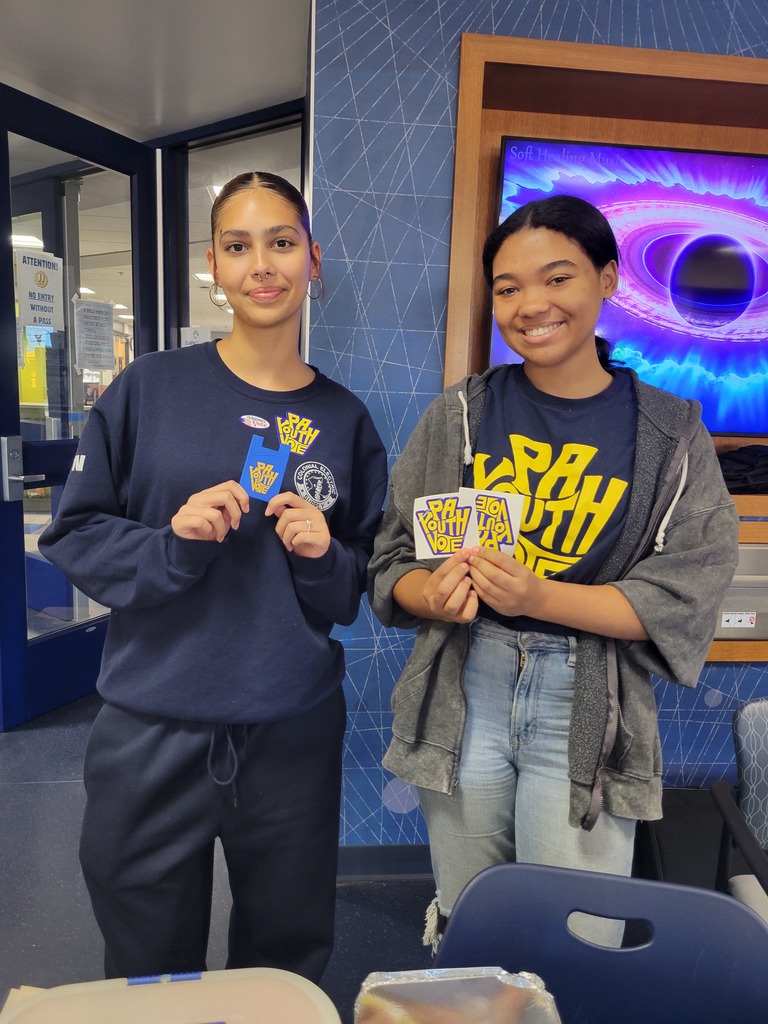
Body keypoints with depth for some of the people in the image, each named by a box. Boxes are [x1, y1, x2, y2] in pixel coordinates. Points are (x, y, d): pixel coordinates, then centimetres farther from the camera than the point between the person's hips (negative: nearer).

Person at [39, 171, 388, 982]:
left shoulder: (344, 419, 2)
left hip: (295, 733, 2)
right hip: (151, 732, -1)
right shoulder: (151, 388, -4)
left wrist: (325, 557, -13)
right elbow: (72, 535, -1)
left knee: (285, 964, 20)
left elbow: (363, 586, 8)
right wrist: (171, 544, -18)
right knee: (148, 972, 20)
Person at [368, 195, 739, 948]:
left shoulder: (670, 435, 0)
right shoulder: (459, 415, 3)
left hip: (586, 717, -1)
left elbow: (683, 600, -6)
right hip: (463, 698, 2)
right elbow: (391, 561, 3)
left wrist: (538, 597, -21)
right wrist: (432, 592, -20)